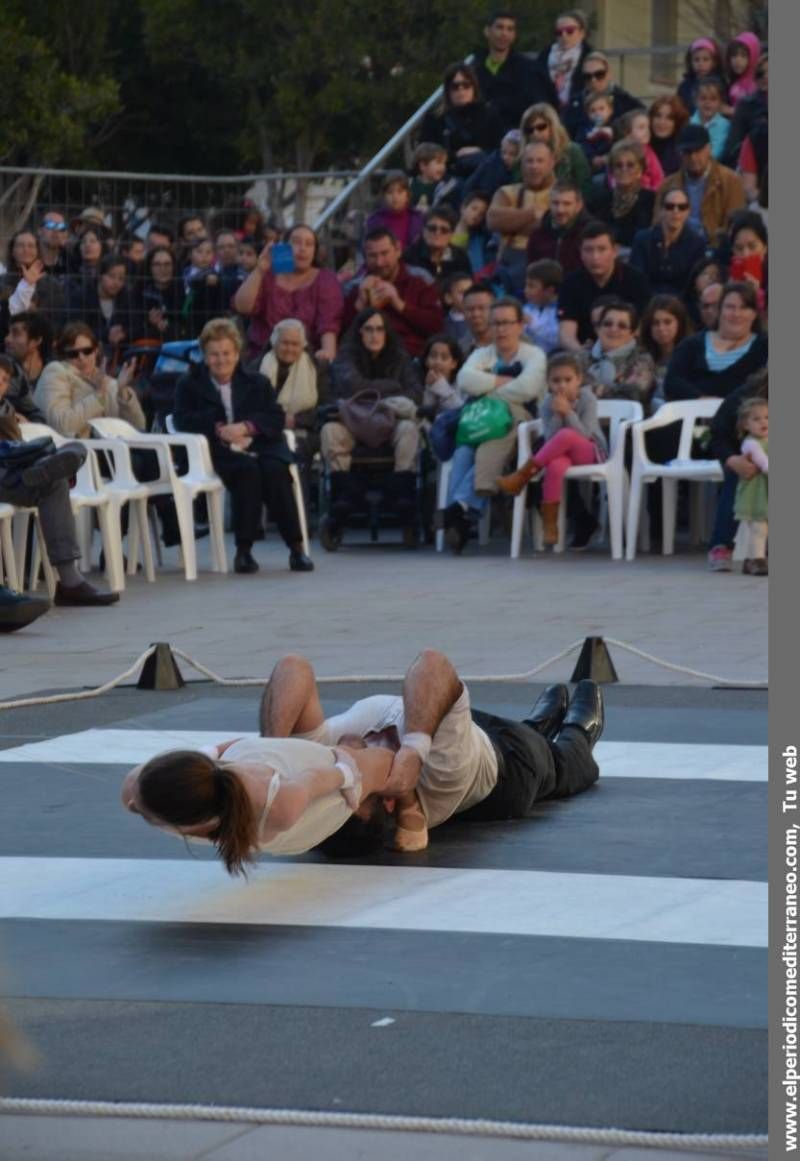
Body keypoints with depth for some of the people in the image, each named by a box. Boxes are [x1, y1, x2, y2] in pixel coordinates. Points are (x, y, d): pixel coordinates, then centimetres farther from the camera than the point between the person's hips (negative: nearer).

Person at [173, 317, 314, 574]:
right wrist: (218, 429, -15)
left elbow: (277, 418, 7)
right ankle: (243, 550, -33)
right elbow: (183, 420, 0)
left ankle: (296, 547, -26)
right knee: (247, 469, -35)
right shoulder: (189, 384, 16)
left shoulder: (257, 383, 21)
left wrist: (246, 427, -12)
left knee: (275, 470, -32)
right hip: (219, 452, -2)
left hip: (258, 445, 2)